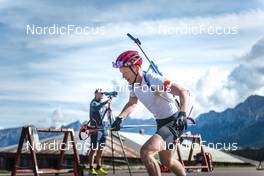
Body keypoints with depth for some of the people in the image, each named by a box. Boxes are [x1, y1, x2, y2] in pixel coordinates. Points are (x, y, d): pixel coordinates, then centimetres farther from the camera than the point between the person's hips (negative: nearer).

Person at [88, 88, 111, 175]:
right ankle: (91, 168, -5)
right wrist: (105, 103, -38)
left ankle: (99, 168, 13)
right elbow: (97, 108, -27)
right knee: (94, 149, -7)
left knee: (100, 149, 8)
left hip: (103, 129, 7)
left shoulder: (103, 103, 18)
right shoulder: (93, 103, -4)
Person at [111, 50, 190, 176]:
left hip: (174, 122, -9)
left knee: (145, 152, -26)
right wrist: (119, 118, 0)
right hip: (161, 123, 9)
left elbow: (184, 92, -31)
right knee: (166, 161, 25)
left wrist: (182, 114, -46)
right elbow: (132, 103, 17)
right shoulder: (133, 84, -2)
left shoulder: (154, 80, -26)